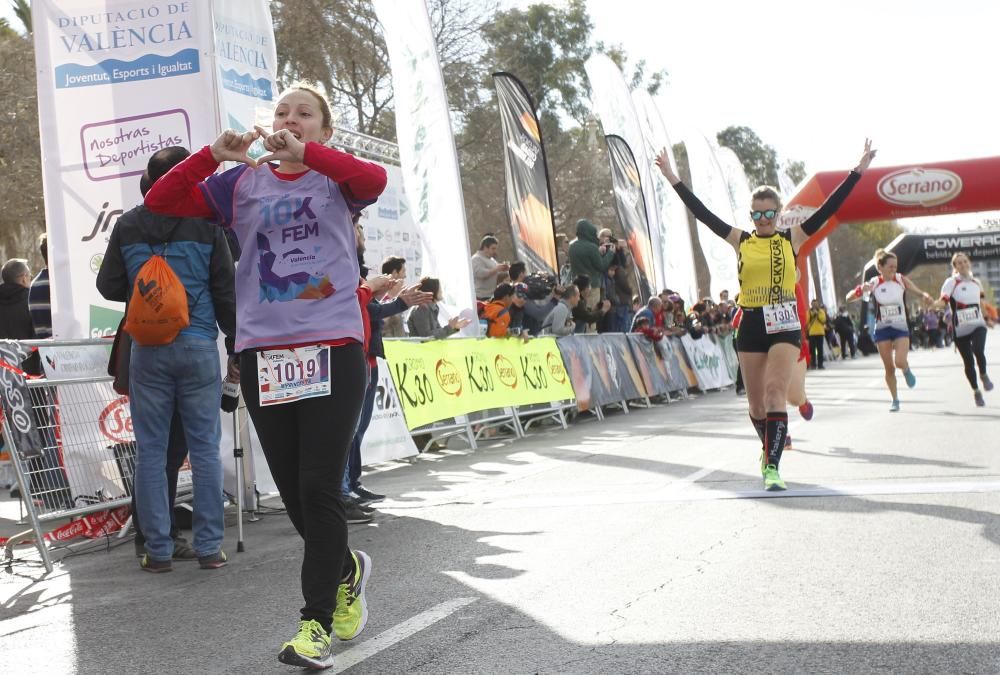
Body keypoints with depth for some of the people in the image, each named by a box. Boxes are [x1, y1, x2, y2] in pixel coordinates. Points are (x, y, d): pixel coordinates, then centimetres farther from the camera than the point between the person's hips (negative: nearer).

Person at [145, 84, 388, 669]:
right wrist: (213, 154, -10)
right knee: (292, 490, 9)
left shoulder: (335, 177, 8)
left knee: (319, 487, -6)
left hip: (334, 346, -3)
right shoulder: (242, 183, 13)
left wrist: (303, 152, -28)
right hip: (263, 352, 3)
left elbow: (375, 180, -16)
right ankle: (346, 569, 35)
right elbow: (161, 201, 4)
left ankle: (316, 620, 3)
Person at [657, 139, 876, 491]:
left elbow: (828, 209, -1)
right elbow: (702, 213, 2)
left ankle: (772, 466, -19)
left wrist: (857, 172, -5)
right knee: (755, 402, 10)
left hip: (784, 325, -2)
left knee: (775, 391, -17)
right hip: (751, 325, 2)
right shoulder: (741, 240, 5)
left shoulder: (791, 238, 3)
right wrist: (673, 179, -2)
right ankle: (770, 447, 38)